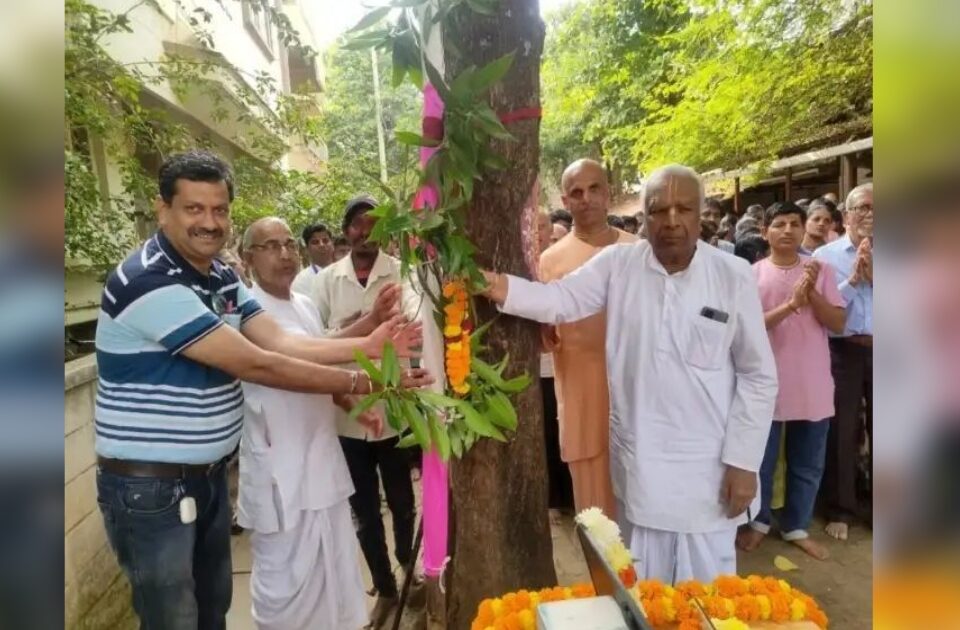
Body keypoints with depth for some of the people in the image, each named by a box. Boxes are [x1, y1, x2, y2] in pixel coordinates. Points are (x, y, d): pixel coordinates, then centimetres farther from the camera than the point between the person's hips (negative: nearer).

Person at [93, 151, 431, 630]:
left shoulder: (221, 278, 5)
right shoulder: (149, 282, -25)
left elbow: (282, 342, -4)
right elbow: (255, 365, -27)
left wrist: (365, 346, -14)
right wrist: (359, 382, -24)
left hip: (208, 475, 8)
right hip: (148, 486, -8)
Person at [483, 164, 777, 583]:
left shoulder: (734, 276, -7)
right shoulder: (617, 264, -2)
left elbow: (758, 376, -4)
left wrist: (743, 461, -5)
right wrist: (502, 288, -27)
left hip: (707, 465, -1)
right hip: (638, 461, 2)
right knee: (641, 590, 20)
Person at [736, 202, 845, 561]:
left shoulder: (820, 271, 3)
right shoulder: (753, 274, -5)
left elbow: (837, 323, -2)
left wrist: (811, 293, -16)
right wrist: (791, 304, -23)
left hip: (813, 385, 3)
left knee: (808, 464, 14)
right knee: (762, 460, 10)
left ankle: (796, 527, 32)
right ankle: (759, 521, 30)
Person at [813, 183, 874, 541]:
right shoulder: (825, 255, 0)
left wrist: (874, 277, -13)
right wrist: (853, 279, -13)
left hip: (879, 352, 2)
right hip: (843, 352, -2)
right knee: (841, 432, 6)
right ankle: (840, 511, 21)